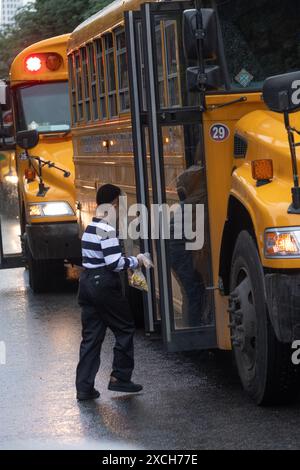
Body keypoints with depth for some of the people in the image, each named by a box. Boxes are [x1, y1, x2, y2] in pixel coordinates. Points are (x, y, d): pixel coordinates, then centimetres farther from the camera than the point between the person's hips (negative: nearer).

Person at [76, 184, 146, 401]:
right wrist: (135, 261, -5)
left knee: (91, 336, 8)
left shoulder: (91, 228, 13)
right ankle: (120, 378, 9)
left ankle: (84, 387, 5)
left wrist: (129, 261, 13)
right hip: (105, 285, -9)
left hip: (87, 283, 9)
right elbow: (114, 262, -21)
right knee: (125, 328, 7)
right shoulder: (107, 230, -15)